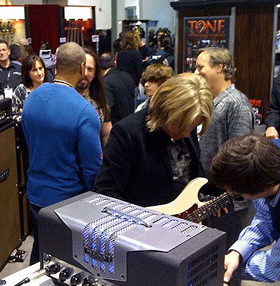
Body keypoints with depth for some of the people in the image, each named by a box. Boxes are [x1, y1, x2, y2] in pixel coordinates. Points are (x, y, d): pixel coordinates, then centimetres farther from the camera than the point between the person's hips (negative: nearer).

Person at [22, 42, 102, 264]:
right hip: (68, 200, -6)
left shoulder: (31, 98, -3)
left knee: (39, 254, 25)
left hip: (36, 194, 6)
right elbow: (92, 167, -19)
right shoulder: (85, 111, -24)